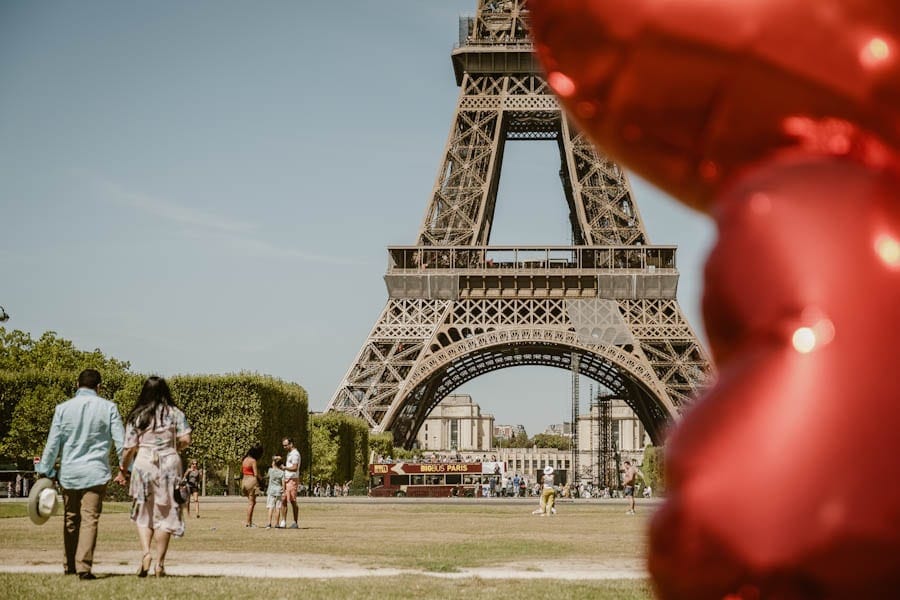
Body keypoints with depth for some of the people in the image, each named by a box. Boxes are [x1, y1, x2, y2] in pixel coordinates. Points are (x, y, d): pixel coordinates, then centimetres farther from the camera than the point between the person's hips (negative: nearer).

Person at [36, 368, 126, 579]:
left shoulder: (63, 408, 2)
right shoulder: (108, 408, -1)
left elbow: (53, 443, 4)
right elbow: (121, 441, -1)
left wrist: (45, 471, 13)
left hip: (69, 472, 2)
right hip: (96, 472, -2)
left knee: (71, 519, 15)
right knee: (90, 519, -5)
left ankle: (70, 566, 23)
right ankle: (83, 566, -16)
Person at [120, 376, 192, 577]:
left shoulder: (136, 417, 3)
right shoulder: (175, 414, 2)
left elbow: (130, 448, 0)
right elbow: (185, 440, -6)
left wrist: (124, 468, 14)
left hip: (143, 464, 0)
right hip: (169, 463, 0)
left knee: (143, 513, 13)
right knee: (165, 514, 5)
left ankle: (145, 552, -8)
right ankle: (159, 563, 5)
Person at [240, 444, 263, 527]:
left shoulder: (244, 459, 8)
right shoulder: (253, 461, -15)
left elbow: (241, 471, 18)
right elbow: (256, 474, -18)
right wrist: (261, 479, 0)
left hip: (245, 480, 8)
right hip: (252, 481, -8)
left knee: (251, 502, 18)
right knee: (251, 502, 0)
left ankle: (249, 520, 18)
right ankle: (248, 522, 1)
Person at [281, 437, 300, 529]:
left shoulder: (295, 454, -13)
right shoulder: (289, 453, 19)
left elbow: (295, 468, -21)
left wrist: (284, 467, -14)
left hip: (292, 480, -10)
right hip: (286, 480, 10)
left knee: (293, 502, -6)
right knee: (283, 500, 5)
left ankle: (295, 523, -2)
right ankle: (283, 522, 8)